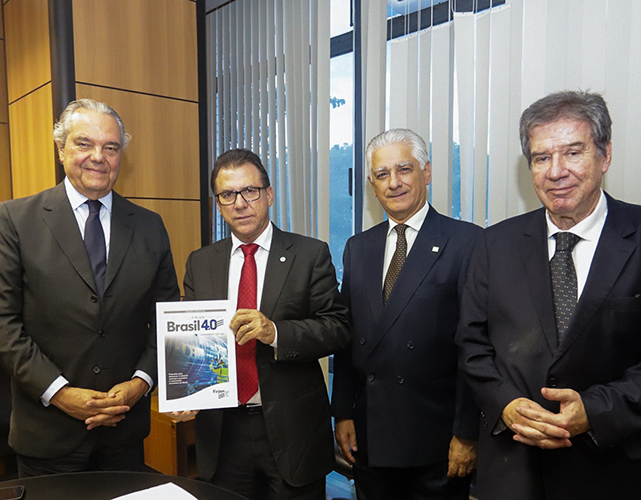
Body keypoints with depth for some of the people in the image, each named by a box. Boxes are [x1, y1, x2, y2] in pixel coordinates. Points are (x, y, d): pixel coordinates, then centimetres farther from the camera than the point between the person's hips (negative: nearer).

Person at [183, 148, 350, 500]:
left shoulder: (310, 255, -5)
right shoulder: (199, 263, 6)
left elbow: (338, 328, -9)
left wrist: (276, 332, -24)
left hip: (291, 430, -2)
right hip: (221, 430, 3)